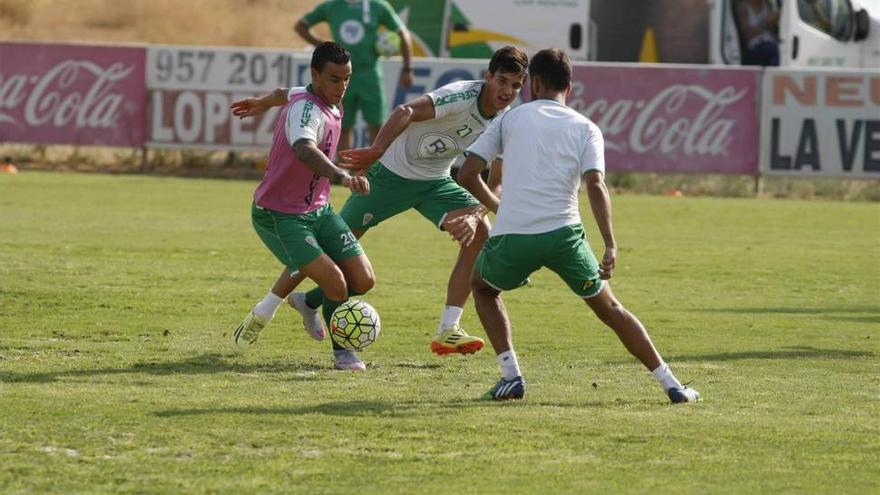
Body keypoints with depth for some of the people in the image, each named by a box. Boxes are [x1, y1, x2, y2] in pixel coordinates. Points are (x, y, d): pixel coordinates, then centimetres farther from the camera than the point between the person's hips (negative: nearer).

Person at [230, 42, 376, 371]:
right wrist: (341, 177, -66)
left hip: (317, 210, 9)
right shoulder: (307, 110, -26)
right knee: (336, 284, -21)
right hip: (279, 217, -9)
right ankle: (342, 353, 2)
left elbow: (286, 94, 26)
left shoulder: (330, 103, 3)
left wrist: (263, 103, 48)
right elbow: (304, 149, -50)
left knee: (363, 280, 1)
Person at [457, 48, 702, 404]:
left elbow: (467, 175, 10)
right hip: (563, 234, 1)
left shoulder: (511, 118, 13)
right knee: (608, 308, 17)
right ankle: (672, 385, 11)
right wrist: (610, 246, -9)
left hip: (511, 237, 0)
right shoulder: (586, 129, 12)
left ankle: (511, 377, 16)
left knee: (482, 286, 30)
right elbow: (595, 186, -5)